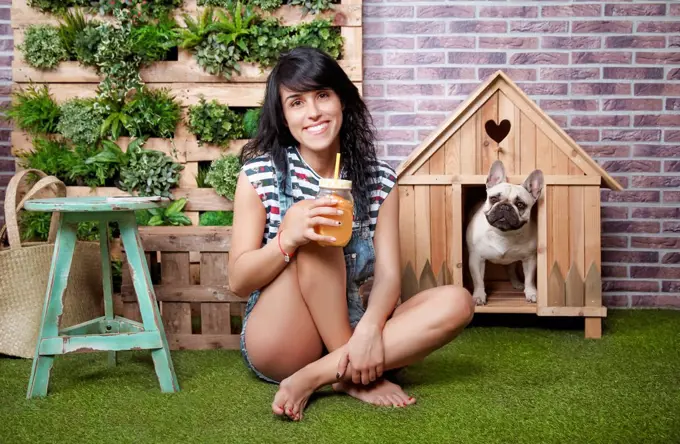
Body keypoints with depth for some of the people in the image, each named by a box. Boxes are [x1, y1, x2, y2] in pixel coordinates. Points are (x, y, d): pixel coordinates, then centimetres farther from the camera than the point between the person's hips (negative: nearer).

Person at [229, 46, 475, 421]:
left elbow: (388, 274, -6)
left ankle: (314, 378, -22)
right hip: (279, 346, -3)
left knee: (457, 302, -18)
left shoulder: (379, 179, 1)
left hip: (349, 333, 4)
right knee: (313, 236, -26)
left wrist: (370, 328, -29)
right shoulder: (259, 174, -7)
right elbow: (238, 282, -10)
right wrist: (288, 238, -31)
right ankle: (357, 377, -19)